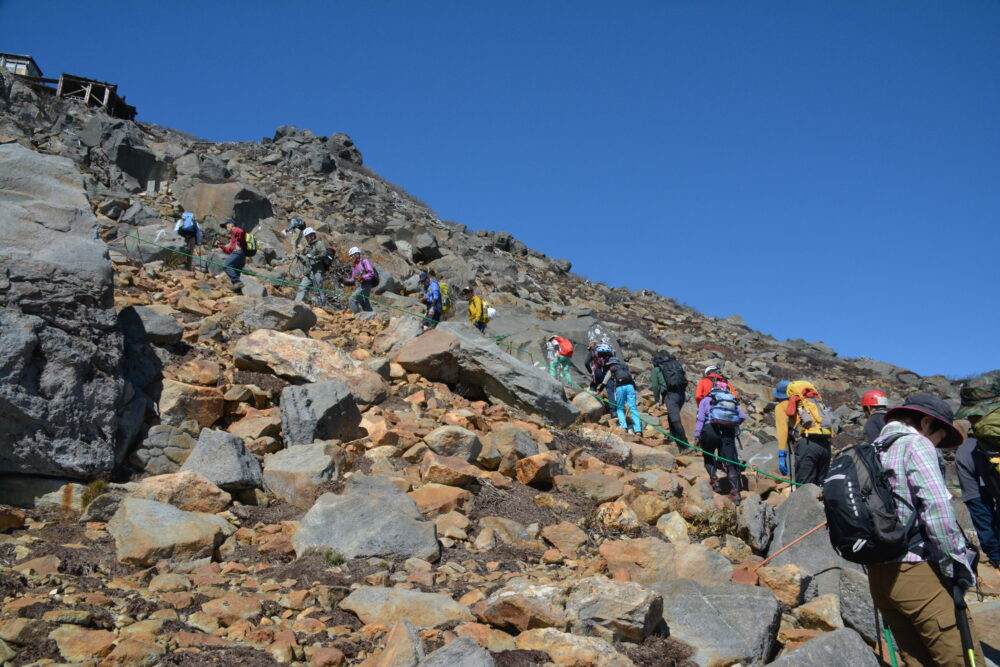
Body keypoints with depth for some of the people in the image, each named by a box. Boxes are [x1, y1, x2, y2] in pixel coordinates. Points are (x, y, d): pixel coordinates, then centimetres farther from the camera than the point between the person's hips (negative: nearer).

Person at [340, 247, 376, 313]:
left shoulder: (365, 262, -1)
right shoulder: (354, 267, 21)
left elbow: (371, 274, -11)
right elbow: (353, 280, 21)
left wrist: (362, 277, -23)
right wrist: (344, 280, 6)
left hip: (365, 286, -8)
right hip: (360, 287, 8)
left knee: (352, 299, -20)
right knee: (365, 305, 6)